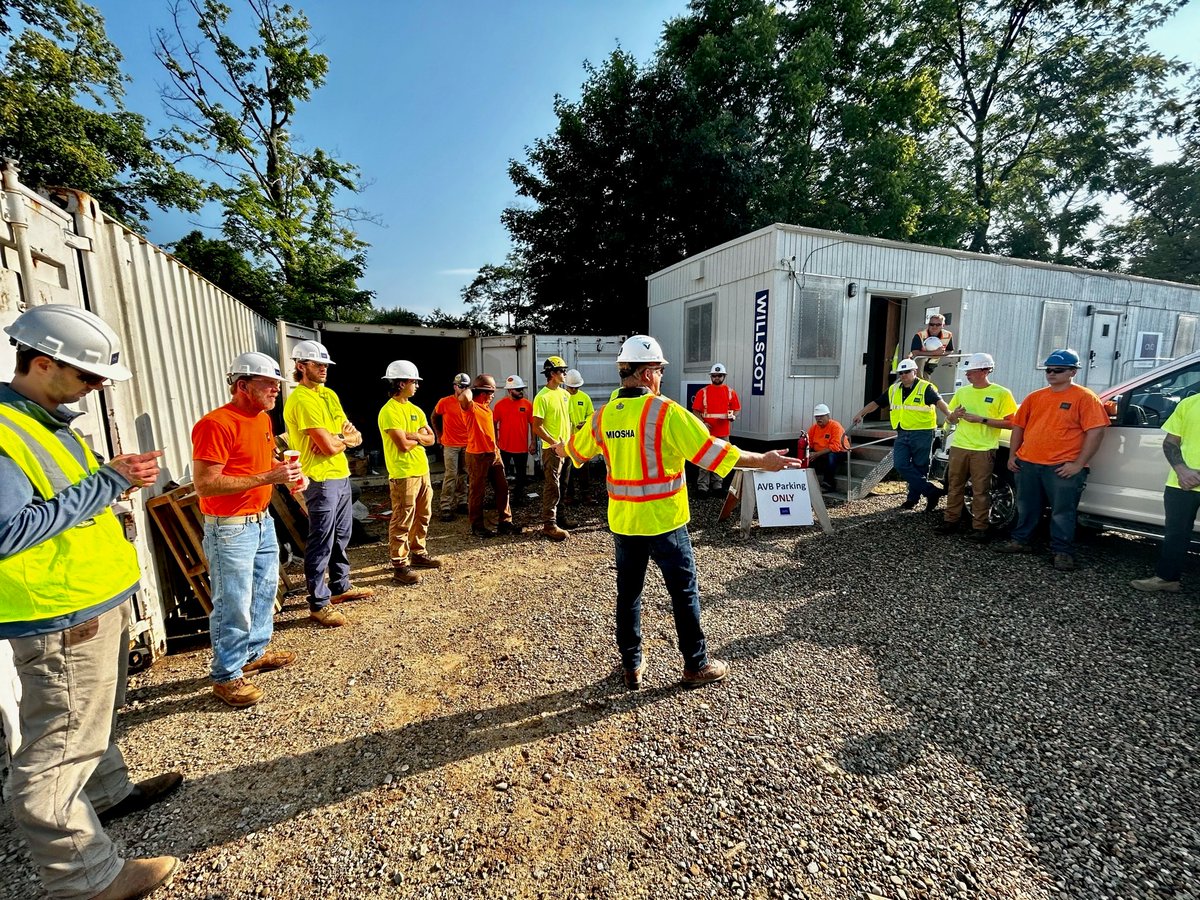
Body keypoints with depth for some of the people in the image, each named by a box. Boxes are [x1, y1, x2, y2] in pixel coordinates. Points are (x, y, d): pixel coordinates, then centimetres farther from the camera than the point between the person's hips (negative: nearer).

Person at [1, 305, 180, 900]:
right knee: (59, 752, 3)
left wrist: (117, 477, 1)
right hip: (60, 620, -10)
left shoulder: (49, 421, 11)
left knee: (95, 717, 27)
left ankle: (107, 793, 47)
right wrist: (107, 483, -23)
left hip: (98, 603, 10)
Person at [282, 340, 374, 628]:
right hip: (321, 480, -9)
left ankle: (340, 586, 33)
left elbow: (357, 437, 9)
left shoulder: (329, 394, 13)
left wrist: (337, 438, -12)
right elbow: (329, 447, -22)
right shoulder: (302, 399, -15)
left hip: (341, 475, 9)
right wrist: (343, 437, 0)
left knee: (341, 536, 18)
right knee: (321, 543, -1)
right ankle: (319, 604, 10)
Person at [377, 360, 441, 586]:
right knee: (402, 521, -3)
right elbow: (403, 445, -20)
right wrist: (420, 436, -1)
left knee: (422, 516, 17)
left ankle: (417, 553, 31)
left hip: (422, 471, 9)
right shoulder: (389, 411, -13)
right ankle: (399, 566, 4)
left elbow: (431, 439, 9)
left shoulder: (415, 409, 14)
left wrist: (415, 435, -10)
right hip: (403, 474, -9)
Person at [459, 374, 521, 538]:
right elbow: (463, 398, -37)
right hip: (477, 455, -9)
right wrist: (470, 389, -15)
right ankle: (477, 526, 14)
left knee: (502, 488, 9)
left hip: (493, 453, 9)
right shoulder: (471, 406, -13)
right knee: (477, 492, 2)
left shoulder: (487, 407, 15)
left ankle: (504, 523, 17)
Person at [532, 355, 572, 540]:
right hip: (552, 448, -8)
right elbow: (537, 427, -17)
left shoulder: (563, 393, 10)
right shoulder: (542, 397, -14)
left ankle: (559, 517, 27)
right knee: (552, 487, -5)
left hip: (566, 447, 8)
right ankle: (549, 524, 1)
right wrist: (554, 443, -20)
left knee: (561, 485, 16)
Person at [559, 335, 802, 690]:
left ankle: (632, 666, 29)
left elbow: (576, 449, 20)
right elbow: (712, 451, -17)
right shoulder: (665, 411, -15)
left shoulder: (603, 415, 2)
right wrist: (762, 461, -7)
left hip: (623, 521, 5)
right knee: (684, 592, 11)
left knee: (628, 592, 16)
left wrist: (561, 450, 43)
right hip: (663, 521, -5)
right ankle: (696, 665, 26)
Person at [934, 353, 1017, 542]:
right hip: (958, 447, 5)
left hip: (983, 450, -5)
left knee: (980, 491, 1)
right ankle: (950, 521, 19)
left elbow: (1011, 422, -8)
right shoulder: (962, 391, 10)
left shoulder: (1001, 393, -4)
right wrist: (955, 415, -5)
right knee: (954, 487, 10)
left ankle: (979, 528, 9)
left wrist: (982, 420, -16)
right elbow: (950, 419, 18)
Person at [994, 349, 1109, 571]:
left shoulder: (1085, 398, -4)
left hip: (1062, 468, -5)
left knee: (1062, 512, 3)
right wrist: (1012, 455, 9)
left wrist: (1079, 464, -16)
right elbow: (1019, 426, 16)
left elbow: (1096, 431, -10)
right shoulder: (1035, 397, 12)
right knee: (1026, 508, 15)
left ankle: (1063, 552, 14)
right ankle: (1020, 541, 28)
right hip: (1027, 464, 5)